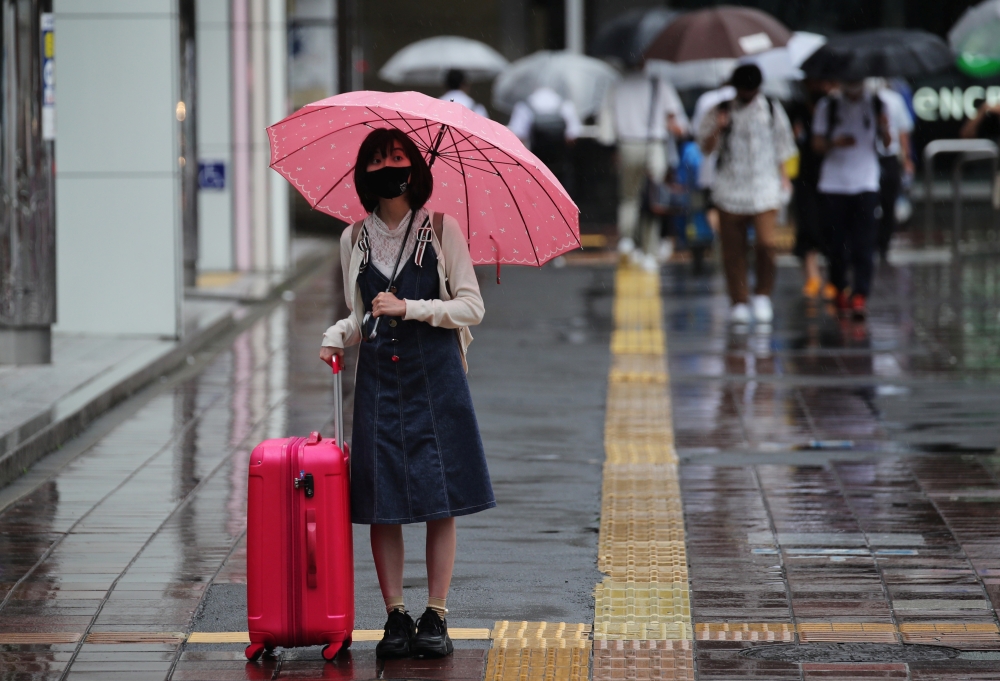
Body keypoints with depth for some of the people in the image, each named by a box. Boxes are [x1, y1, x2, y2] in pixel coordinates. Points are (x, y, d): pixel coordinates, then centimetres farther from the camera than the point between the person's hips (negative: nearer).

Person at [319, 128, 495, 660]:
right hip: (378, 376, 3)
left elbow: (472, 307, -2)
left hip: (434, 375, -3)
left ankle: (435, 617, 3)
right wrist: (336, 336, -1)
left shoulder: (441, 229, 0)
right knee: (380, 502, -1)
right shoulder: (355, 239, 10)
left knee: (440, 500, -3)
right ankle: (395, 617, 6)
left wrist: (410, 308, -12)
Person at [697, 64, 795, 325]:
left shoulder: (772, 110, 10)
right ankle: (739, 302, 9)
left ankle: (762, 294, 3)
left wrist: (783, 176, 12)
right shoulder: (721, 112, 6)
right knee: (733, 250, 0)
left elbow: (782, 145, 18)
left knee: (766, 243, -14)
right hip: (730, 190, 0)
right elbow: (706, 147, 5)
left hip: (765, 189, 0)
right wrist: (717, 128, -12)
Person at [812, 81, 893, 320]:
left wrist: (884, 129, -20)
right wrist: (835, 143, -17)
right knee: (836, 242, 1)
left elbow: (887, 142, 3)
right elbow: (817, 143, 4)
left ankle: (860, 296, -14)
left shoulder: (875, 104, 7)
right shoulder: (828, 105, 6)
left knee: (864, 243, -10)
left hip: (866, 183, 0)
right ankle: (840, 289, 22)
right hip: (834, 182, 0)